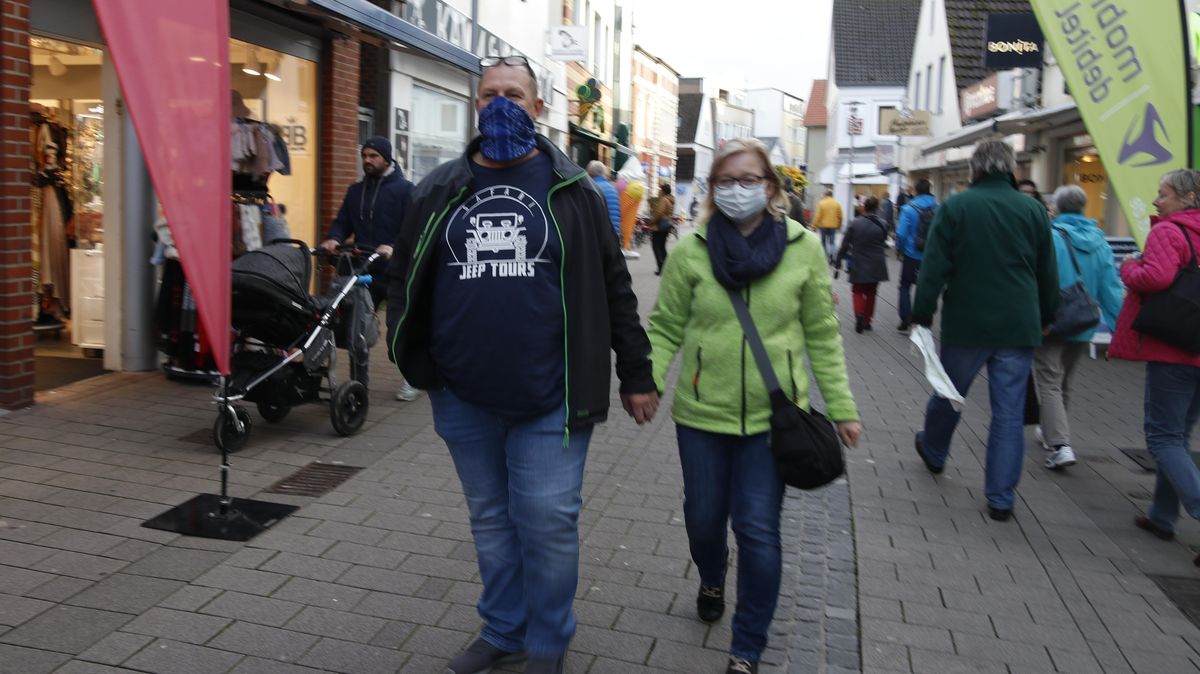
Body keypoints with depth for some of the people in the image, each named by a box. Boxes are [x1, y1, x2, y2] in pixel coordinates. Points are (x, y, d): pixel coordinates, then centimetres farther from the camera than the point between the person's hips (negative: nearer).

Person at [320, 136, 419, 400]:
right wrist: (333, 238, -7)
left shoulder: (404, 189, -2)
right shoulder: (356, 190, 16)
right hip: (362, 269, 5)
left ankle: (411, 378, 20)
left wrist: (394, 248, -26)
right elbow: (343, 222, 15)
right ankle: (359, 381, 14)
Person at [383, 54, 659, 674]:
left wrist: (635, 375, 2)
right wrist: (411, 356, 7)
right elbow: (403, 277, 16)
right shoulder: (441, 190, 8)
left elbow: (613, 286, 2)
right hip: (465, 397, 4)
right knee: (491, 518, 16)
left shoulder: (571, 190, 1)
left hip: (548, 396, -3)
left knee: (548, 521, 0)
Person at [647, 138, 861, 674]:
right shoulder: (691, 250, -5)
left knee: (758, 530, 1)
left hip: (773, 415, -1)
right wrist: (646, 381, -16)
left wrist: (842, 407, 2)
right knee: (703, 518, 15)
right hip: (702, 413, 1)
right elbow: (666, 328, 0)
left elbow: (822, 335, 2)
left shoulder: (803, 248, -4)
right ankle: (711, 582, 51)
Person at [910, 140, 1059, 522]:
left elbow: (934, 268, -9)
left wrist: (922, 315, -2)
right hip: (1019, 328, 2)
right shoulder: (1033, 211, 3)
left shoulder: (955, 207, -6)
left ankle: (933, 453, 43)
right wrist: (1045, 318, 22)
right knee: (1009, 412, 5)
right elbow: (1048, 274, 10)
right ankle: (1001, 498, 7)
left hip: (965, 323, -1)